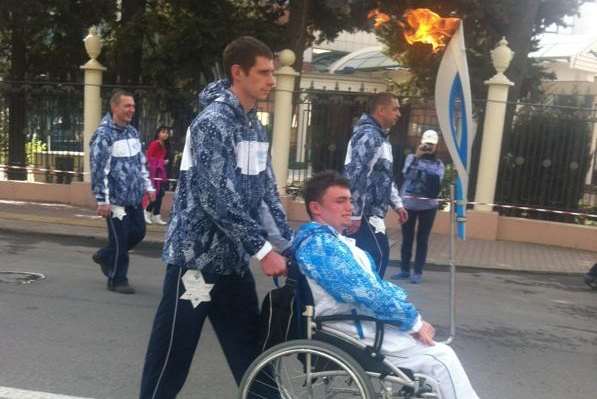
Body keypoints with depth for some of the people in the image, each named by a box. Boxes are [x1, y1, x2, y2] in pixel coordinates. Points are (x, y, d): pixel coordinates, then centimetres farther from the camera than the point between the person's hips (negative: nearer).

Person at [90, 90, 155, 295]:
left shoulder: (133, 132, 12)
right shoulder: (104, 135, -13)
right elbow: (98, 170, -16)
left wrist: (148, 186, 16)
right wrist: (102, 201, -18)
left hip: (135, 197, 8)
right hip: (116, 198, -8)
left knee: (138, 232, 14)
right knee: (120, 239, 0)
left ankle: (105, 256, 36)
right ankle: (117, 280, 18)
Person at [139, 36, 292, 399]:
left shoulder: (256, 127, 10)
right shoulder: (213, 121, -15)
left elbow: (266, 193, 12)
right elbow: (218, 198, -23)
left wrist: (288, 244, 5)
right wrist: (263, 249, -21)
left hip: (233, 260, 8)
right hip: (197, 257, -8)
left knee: (251, 353, 14)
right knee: (172, 358, 6)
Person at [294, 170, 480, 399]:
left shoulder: (331, 239, 12)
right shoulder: (321, 244, -21)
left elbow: (375, 284, 15)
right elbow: (368, 293, -25)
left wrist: (410, 315, 4)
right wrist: (414, 321, -13)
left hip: (360, 318, 10)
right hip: (355, 332, -10)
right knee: (441, 356, -6)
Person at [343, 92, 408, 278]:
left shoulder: (380, 136, 17)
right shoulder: (369, 135, -16)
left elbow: (385, 176, 25)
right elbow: (356, 176, -24)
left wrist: (397, 204, 23)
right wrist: (355, 215, -24)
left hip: (372, 212, 10)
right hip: (364, 214, -10)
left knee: (380, 254, 14)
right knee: (377, 256, -7)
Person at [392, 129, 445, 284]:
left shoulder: (438, 164, 6)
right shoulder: (411, 157, 5)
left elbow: (437, 183, -8)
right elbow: (406, 173, -13)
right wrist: (416, 156, -16)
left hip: (428, 206, 0)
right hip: (408, 204, 0)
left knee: (422, 240, 4)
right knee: (406, 238, 7)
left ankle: (418, 272, 10)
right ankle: (404, 269, 18)